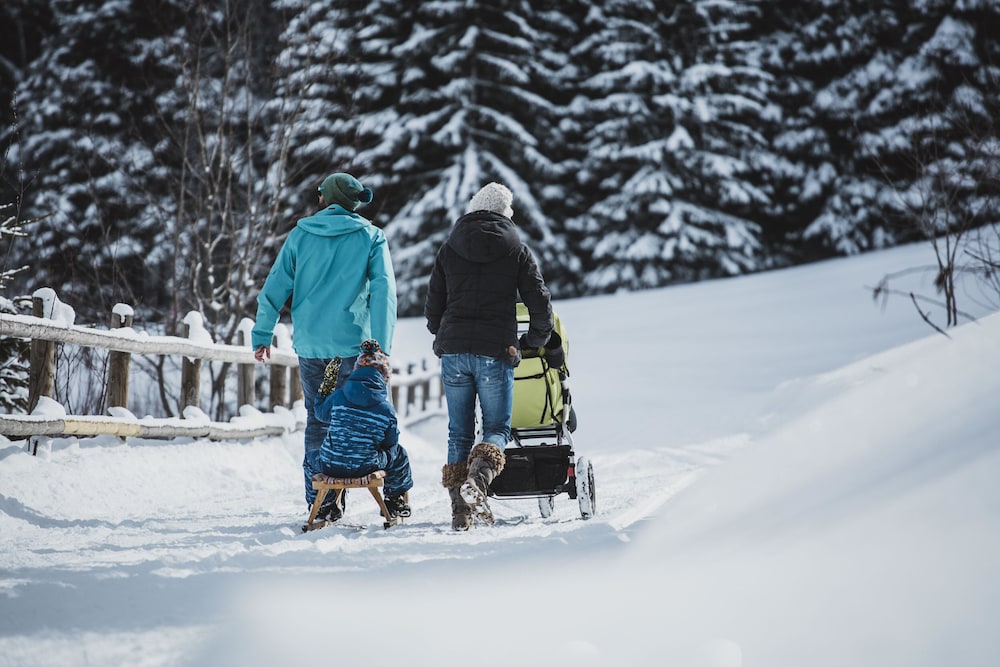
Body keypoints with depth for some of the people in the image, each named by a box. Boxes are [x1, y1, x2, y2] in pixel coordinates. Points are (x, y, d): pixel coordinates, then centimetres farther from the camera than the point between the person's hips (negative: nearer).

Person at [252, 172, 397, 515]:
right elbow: (383, 292, -9)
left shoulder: (301, 234, 6)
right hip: (351, 343, -2)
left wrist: (262, 335, 12)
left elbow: (274, 287, 5)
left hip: (309, 343, 2)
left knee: (317, 421, 11)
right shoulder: (370, 237, 1)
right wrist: (382, 348, -12)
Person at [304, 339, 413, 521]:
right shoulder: (386, 409, -7)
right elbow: (391, 442, 4)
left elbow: (321, 412, 14)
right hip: (367, 468, 0)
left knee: (310, 457, 36)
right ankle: (395, 500, 42)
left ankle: (324, 505, 34)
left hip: (330, 466, 0)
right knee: (398, 454, 28)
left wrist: (327, 384, 23)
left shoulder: (338, 397, -7)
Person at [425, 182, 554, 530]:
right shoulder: (517, 251, 4)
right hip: (496, 352, -2)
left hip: (453, 350, 2)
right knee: (497, 428, 5)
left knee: (459, 433, 9)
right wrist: (534, 339, 18)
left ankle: (460, 509, 2)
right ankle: (477, 480, -24)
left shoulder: (449, 249, 10)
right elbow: (540, 302, 2)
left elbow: (433, 305, 13)